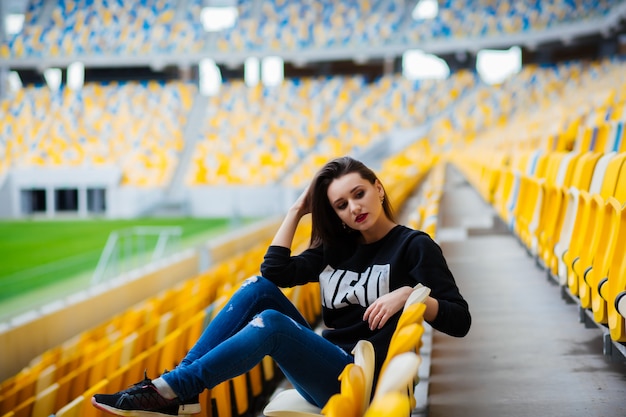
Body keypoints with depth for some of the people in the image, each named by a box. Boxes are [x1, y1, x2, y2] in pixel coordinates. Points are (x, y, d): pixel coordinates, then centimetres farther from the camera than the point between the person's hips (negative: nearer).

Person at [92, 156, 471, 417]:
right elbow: (274, 271, 7)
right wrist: (296, 211, 10)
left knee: (272, 323, -29)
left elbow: (460, 320, -10)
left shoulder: (414, 246, -2)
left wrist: (407, 293, -25)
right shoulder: (337, 248, 17)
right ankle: (181, 384, -15)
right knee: (260, 288, -9)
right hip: (321, 364, 7)